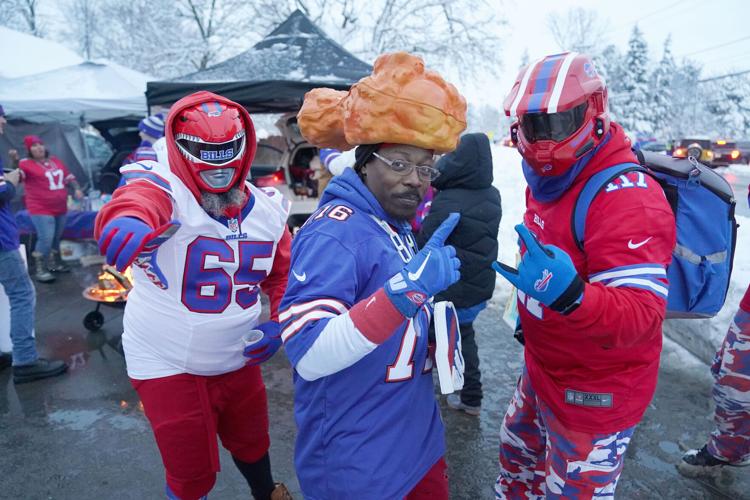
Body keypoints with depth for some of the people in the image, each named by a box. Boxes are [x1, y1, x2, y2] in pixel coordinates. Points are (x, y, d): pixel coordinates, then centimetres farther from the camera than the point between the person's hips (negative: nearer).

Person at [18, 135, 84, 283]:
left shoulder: (55, 160, 13)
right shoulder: (26, 163, -7)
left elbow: (68, 176, 22)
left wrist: (77, 189, 9)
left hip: (60, 208, 7)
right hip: (41, 209, -7)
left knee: (56, 238, 16)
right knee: (46, 239, -14)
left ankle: (54, 263, 32)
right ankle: (40, 270, -3)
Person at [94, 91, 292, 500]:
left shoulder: (266, 208, -3)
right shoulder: (162, 189, -21)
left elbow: (283, 276, 9)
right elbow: (130, 206, -45)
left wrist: (279, 324, -5)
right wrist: (126, 227, -67)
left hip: (238, 360, 5)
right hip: (168, 365, -4)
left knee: (251, 443, 26)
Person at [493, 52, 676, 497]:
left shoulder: (627, 197, -28)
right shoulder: (548, 182, 2)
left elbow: (642, 315, -34)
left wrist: (568, 295, -51)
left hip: (595, 394, -8)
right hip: (543, 370, 9)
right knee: (519, 454, 30)